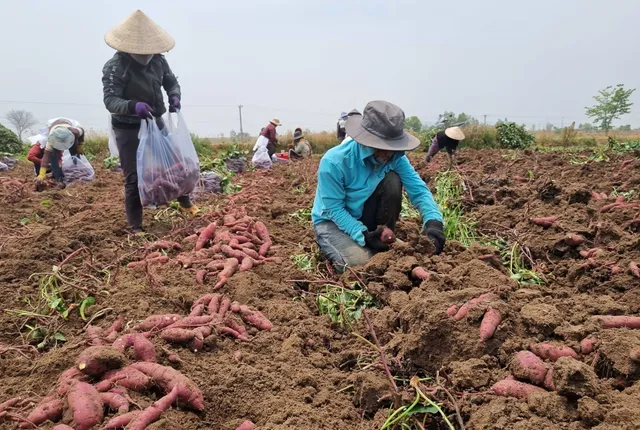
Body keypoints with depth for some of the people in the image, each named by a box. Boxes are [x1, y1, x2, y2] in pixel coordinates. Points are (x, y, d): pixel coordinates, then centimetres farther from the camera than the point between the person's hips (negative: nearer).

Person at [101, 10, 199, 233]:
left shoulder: (158, 60, -3)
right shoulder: (114, 67, -20)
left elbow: (171, 81, 10)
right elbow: (110, 100, -27)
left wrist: (175, 96, -14)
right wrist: (133, 106, -48)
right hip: (128, 129, -5)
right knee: (134, 178, -2)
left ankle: (185, 202, 42)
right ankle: (135, 227, 9)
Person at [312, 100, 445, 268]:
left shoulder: (395, 156, -17)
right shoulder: (334, 162, -31)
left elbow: (418, 189, -19)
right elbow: (334, 209, -24)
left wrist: (433, 222, -38)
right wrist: (363, 235, -34)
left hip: (363, 216, 5)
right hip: (331, 220, -4)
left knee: (392, 180, -22)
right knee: (361, 262, -30)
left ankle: (386, 243, -5)